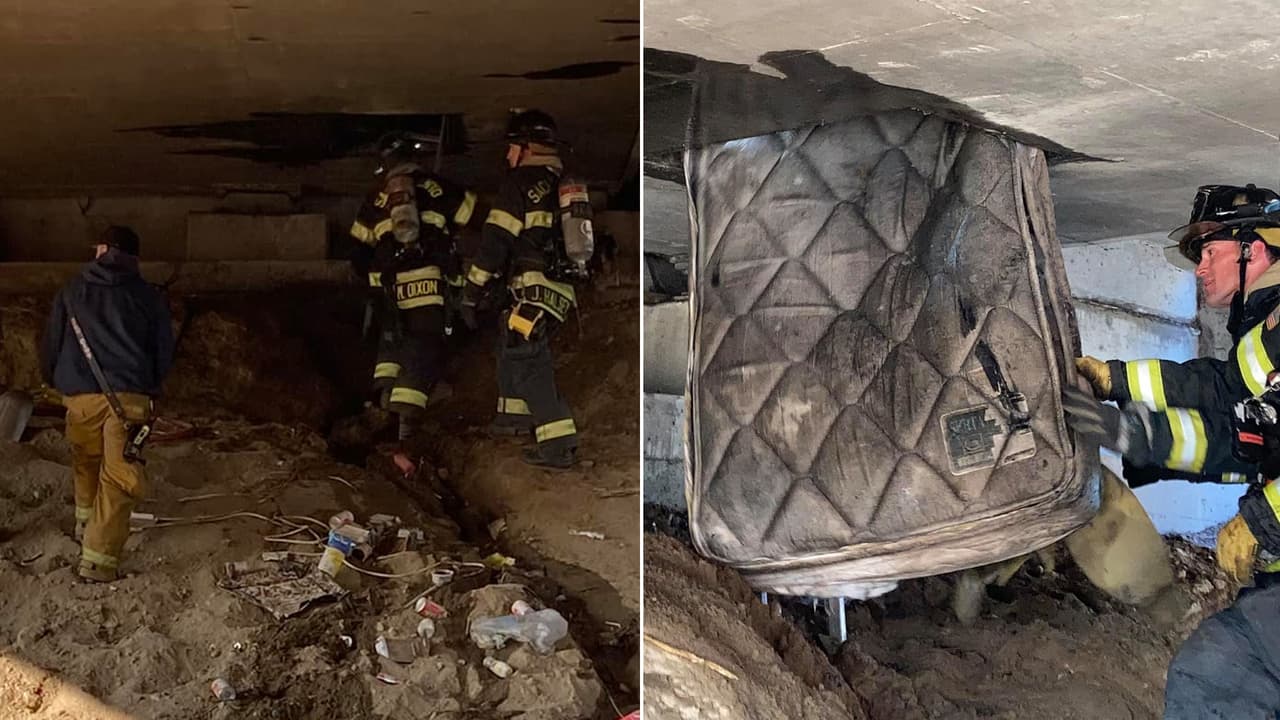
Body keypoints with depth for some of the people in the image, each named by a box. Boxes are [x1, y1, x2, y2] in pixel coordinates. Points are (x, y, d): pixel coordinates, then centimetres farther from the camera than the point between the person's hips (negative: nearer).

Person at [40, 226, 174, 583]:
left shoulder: (71, 293, 11)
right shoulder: (149, 297, 8)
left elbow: (50, 347, 15)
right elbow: (164, 352, 11)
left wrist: (56, 382, 35)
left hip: (81, 395, 2)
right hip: (129, 396, -2)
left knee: (86, 463, 26)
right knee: (119, 476, -1)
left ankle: (86, 524, 42)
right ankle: (99, 558, -7)